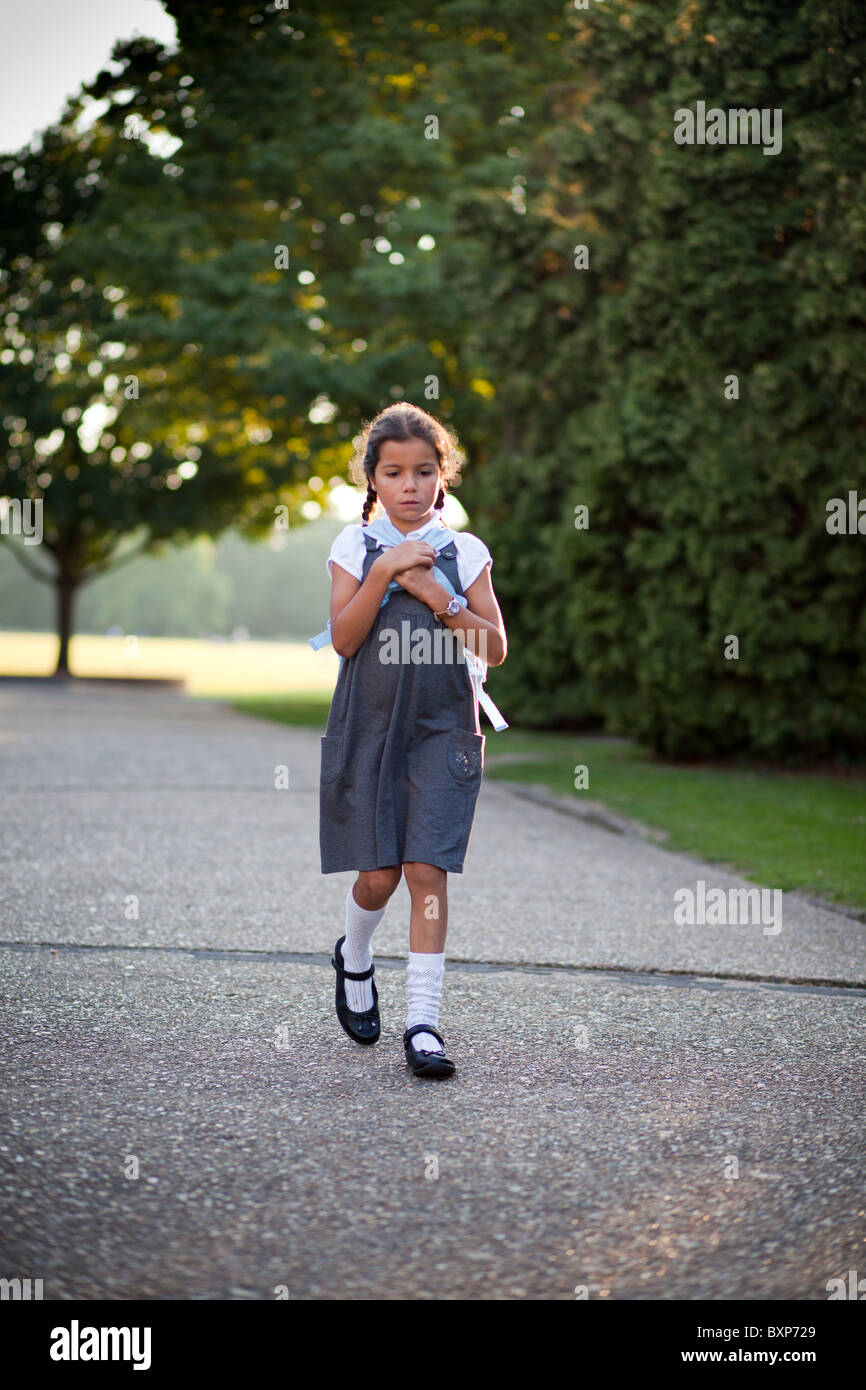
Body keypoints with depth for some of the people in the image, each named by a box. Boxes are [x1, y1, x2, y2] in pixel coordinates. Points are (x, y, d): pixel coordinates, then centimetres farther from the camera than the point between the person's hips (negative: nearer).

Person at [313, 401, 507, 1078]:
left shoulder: (464, 553, 4)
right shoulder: (357, 546, 3)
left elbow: (495, 649, -1)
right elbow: (344, 639, -7)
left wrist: (437, 596, -12)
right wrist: (385, 573, -16)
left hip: (442, 729, 0)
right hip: (368, 726, 0)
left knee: (427, 870, -8)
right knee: (378, 874, 3)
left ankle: (424, 1021, -5)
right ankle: (355, 958, 36)